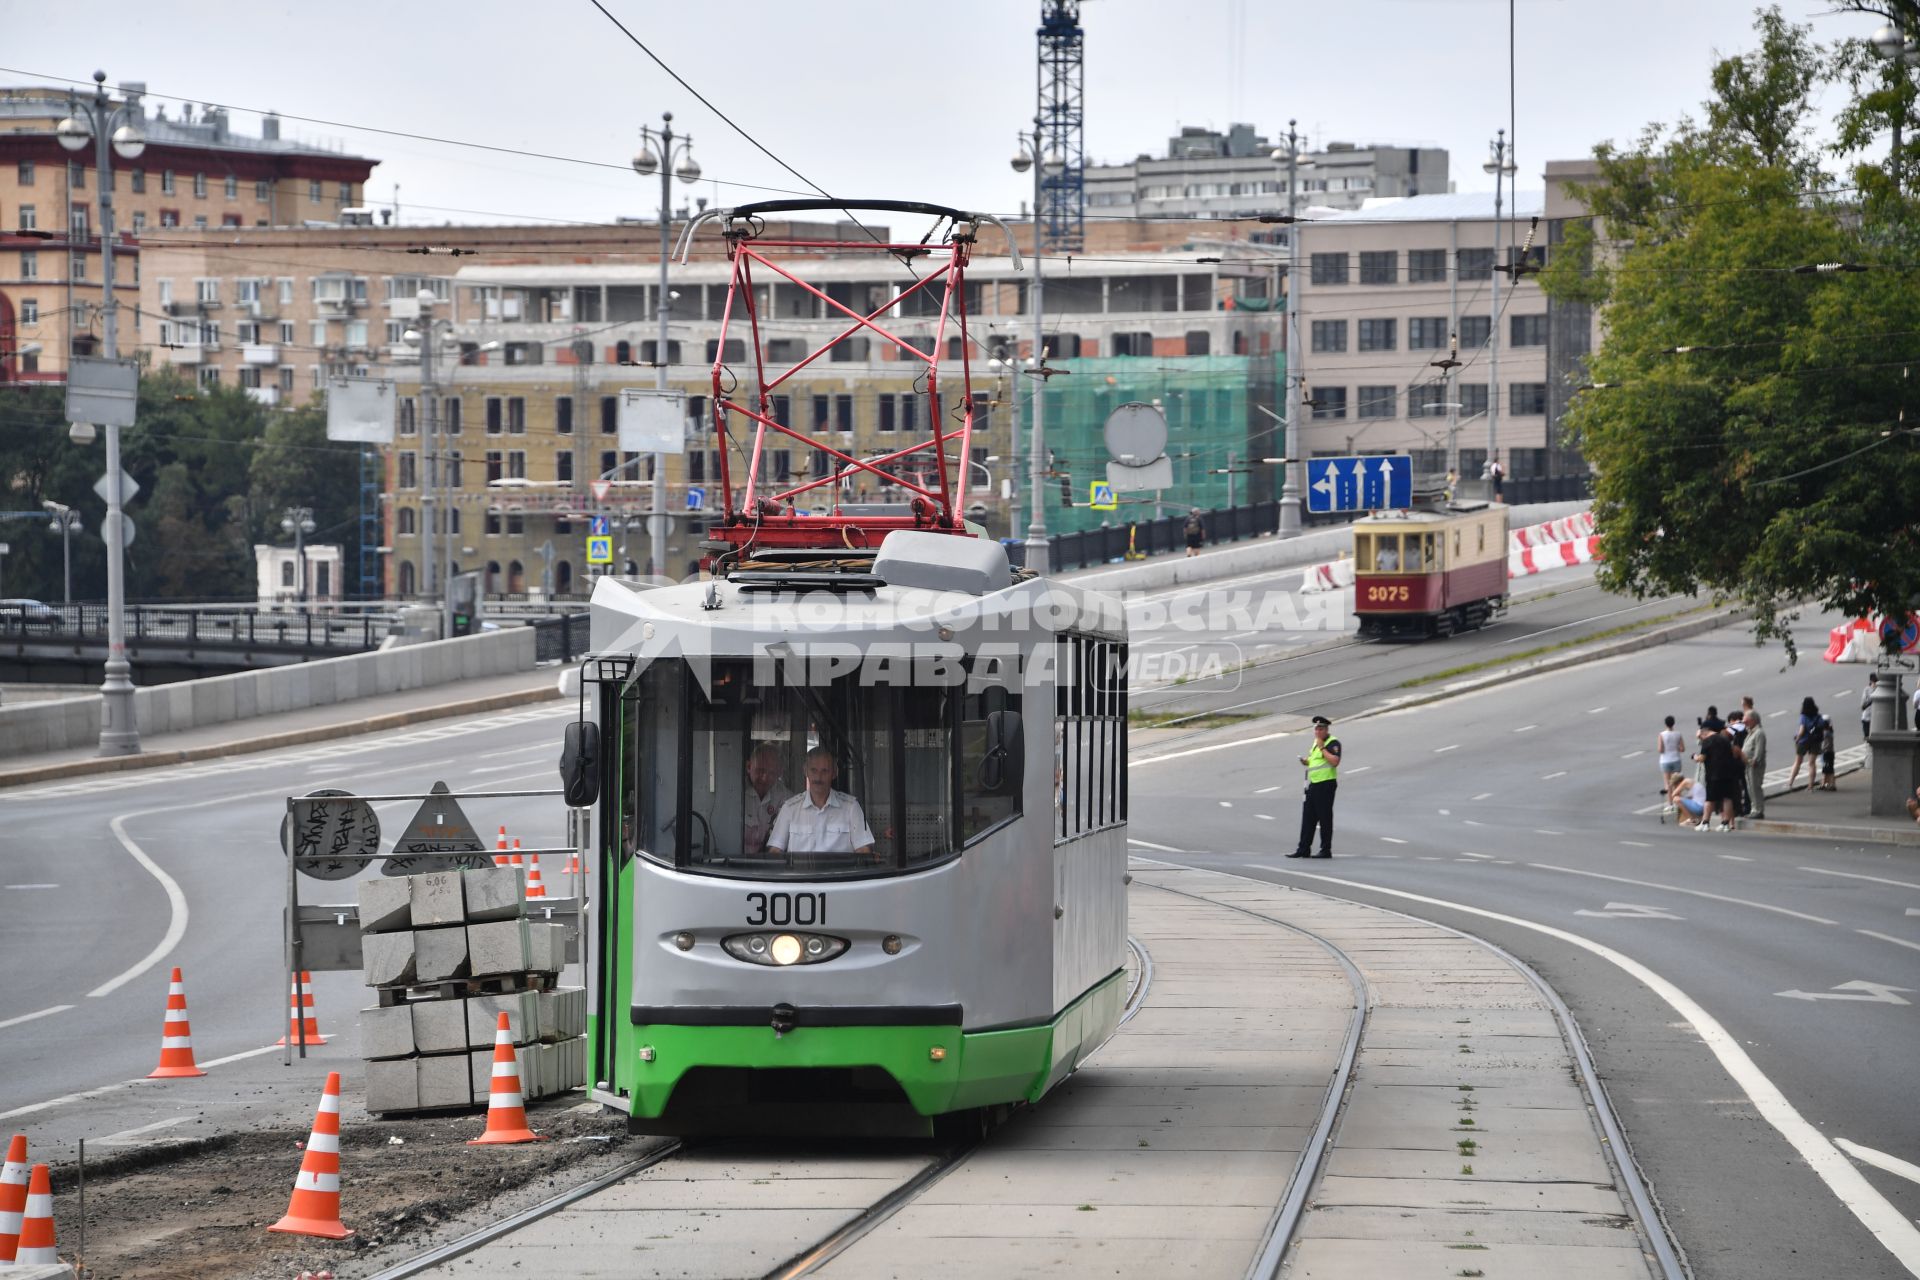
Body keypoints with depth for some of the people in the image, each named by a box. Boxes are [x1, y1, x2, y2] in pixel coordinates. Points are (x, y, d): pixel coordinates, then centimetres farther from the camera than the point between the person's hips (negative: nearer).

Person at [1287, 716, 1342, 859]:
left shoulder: (1333, 743, -9)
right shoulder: (1315, 743, 19)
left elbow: (1334, 761, -23)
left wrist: (1322, 747, -18)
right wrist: (1305, 761, 8)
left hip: (1326, 784, -9)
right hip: (1313, 784, 9)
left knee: (1324, 818, -3)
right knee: (1308, 817, 7)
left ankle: (1326, 850, 2)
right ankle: (1304, 849, 10)